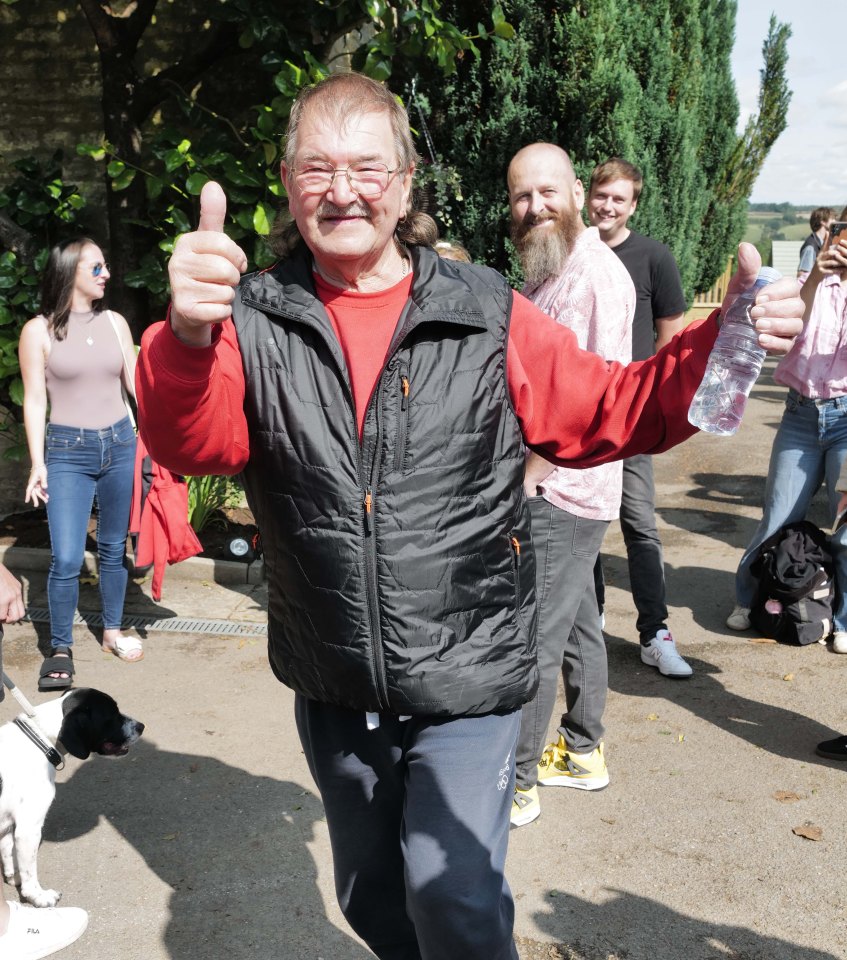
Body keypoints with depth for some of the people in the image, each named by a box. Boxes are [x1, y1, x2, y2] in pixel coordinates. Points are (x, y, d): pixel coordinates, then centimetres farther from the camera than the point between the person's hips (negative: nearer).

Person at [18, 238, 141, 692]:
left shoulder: (115, 323, 7)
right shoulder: (38, 331, -3)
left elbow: (138, 384, 11)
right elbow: (35, 402, -2)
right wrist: (38, 465, -5)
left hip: (121, 446, 4)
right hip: (68, 451, -3)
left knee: (114, 548, 12)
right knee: (66, 558, -8)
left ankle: (112, 632, 28)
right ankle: (61, 649, 9)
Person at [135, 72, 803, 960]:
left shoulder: (489, 319, -7)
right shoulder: (255, 322, -6)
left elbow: (614, 412, -4)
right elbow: (190, 443, -21)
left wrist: (721, 341, -23)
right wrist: (187, 337, -44)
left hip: (465, 679, -2)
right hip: (333, 687, 3)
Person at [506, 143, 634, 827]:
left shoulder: (595, 273, -17)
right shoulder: (544, 275, 15)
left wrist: (522, 480, -21)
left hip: (560, 495, -10)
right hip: (555, 490, 10)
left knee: (533, 640, -3)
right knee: (575, 622, 19)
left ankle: (515, 784, 9)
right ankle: (584, 752, 34)